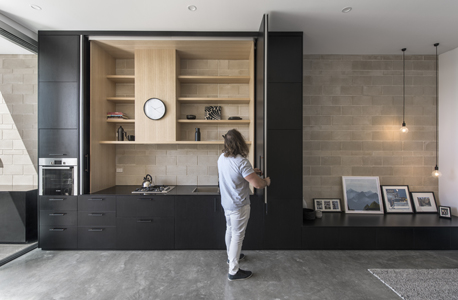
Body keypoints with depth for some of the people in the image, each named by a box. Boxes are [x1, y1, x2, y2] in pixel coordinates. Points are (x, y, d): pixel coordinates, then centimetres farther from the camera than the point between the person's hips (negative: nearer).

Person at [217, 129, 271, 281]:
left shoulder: (222, 158, -1)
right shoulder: (242, 162, -28)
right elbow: (257, 184, -25)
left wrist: (251, 171, 19)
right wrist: (266, 181, -3)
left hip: (226, 203, 8)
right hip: (238, 205, -8)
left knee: (230, 230, 25)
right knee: (237, 235, 5)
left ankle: (231, 256, 46)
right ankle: (233, 271, 17)